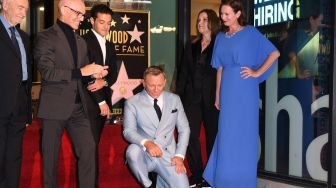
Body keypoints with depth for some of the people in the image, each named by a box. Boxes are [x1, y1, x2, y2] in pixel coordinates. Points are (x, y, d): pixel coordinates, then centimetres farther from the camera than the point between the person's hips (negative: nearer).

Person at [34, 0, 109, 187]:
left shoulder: (81, 41, 17)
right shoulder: (46, 37, -6)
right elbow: (48, 72, -16)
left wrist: (95, 74, -1)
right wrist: (81, 72, -17)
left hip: (79, 106, 6)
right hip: (55, 106, -6)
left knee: (89, 149, 0)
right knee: (51, 154, 7)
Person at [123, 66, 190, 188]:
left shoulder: (174, 100, 8)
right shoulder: (132, 103, -2)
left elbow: (184, 129, 10)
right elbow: (128, 131, -10)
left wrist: (179, 155, -3)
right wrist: (146, 143, -30)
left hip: (168, 156, 2)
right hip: (145, 155, -1)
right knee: (132, 151, -35)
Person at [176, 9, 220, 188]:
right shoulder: (191, 48, 15)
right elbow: (183, 73, 14)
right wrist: (178, 96, 6)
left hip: (212, 99, -4)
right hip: (192, 98, 4)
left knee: (212, 136, 4)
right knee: (190, 135, 0)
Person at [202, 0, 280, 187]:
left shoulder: (250, 33, -4)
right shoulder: (221, 37, 11)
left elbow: (275, 53, -6)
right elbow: (220, 68, 12)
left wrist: (257, 72, -9)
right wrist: (218, 95, 10)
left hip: (244, 88, -5)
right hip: (227, 89, 5)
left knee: (244, 132, 1)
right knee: (227, 133, 8)